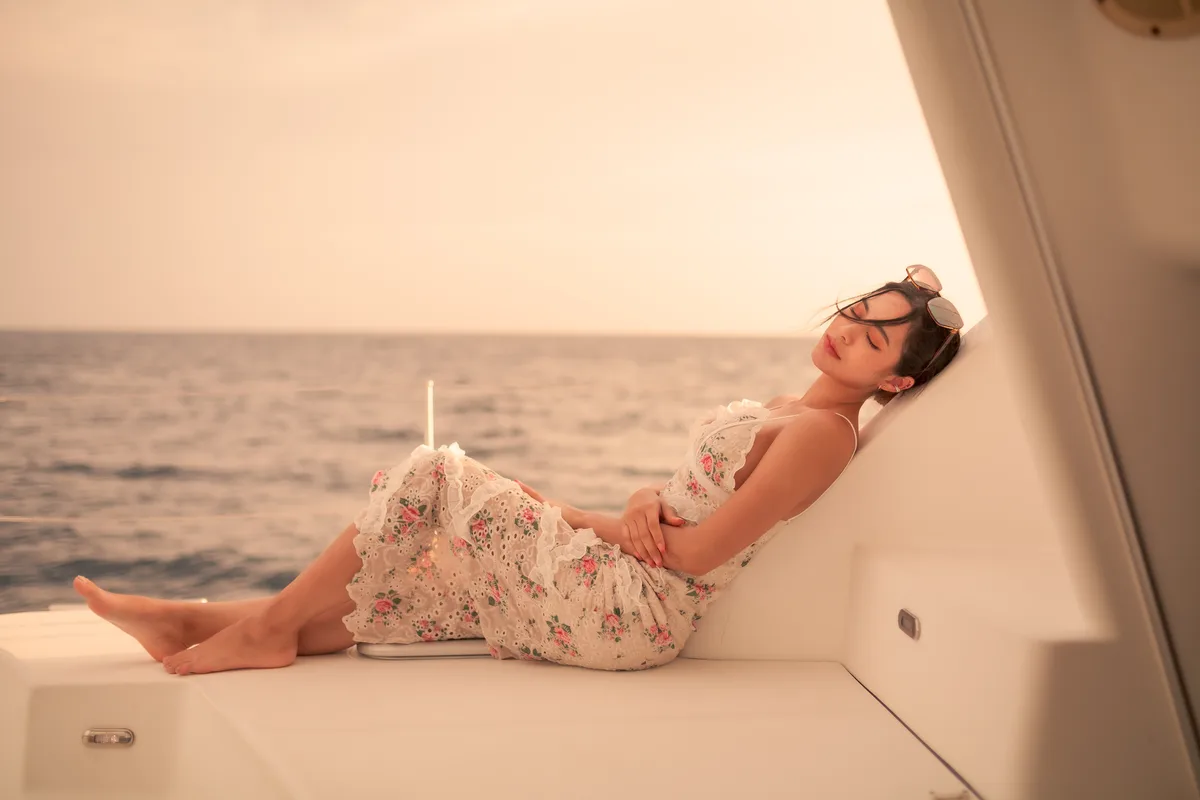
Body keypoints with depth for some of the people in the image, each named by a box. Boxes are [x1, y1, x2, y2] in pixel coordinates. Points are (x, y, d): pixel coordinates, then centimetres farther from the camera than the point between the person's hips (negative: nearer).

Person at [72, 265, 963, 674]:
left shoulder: (823, 432, -13)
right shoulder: (786, 412, 17)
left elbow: (695, 553, -18)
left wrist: (567, 514, -6)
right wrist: (646, 503, -7)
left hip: (630, 607, -8)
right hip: (609, 594, 8)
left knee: (433, 474, -11)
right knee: (378, 595, 6)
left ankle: (271, 624, 1)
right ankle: (194, 623, 13)